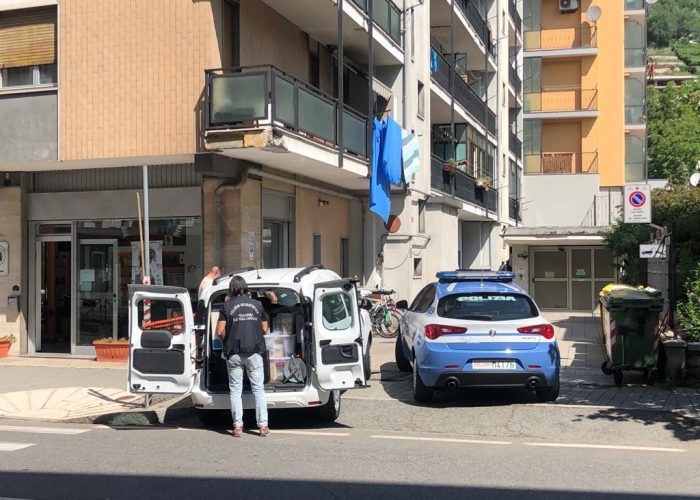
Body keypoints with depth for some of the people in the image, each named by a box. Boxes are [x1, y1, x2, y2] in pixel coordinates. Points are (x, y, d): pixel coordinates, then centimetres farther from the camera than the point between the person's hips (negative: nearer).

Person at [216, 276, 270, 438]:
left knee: (235, 390, 7)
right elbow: (264, 329, 11)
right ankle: (263, 425, 3)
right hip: (254, 352, 1)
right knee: (258, 388, 6)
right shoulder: (257, 304, 6)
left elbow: (220, 332, -4)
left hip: (234, 353, -1)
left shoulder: (227, 306, 0)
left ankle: (237, 426, 4)